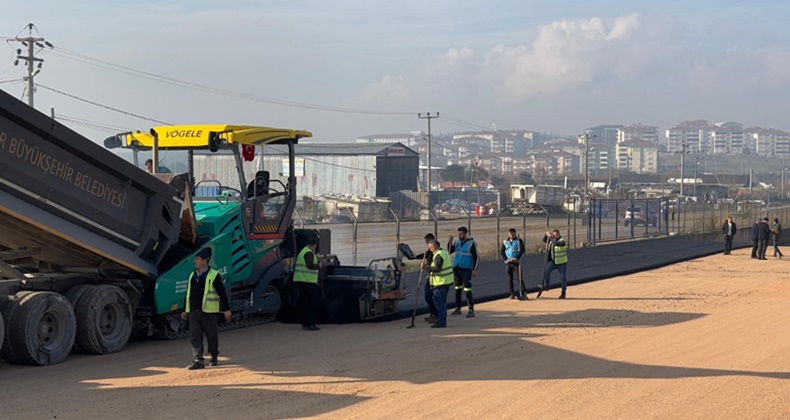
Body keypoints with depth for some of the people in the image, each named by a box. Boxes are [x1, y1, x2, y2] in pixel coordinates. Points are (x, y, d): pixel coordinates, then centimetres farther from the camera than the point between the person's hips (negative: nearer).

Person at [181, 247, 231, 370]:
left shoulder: (214, 275, -6)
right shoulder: (192, 276, 13)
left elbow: (222, 293, -6)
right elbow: (188, 293, 19)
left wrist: (227, 309, -8)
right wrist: (185, 310, 19)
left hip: (209, 311, -5)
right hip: (194, 311, 5)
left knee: (211, 335, 6)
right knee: (195, 336, -4)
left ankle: (214, 357, 23)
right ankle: (198, 360, -7)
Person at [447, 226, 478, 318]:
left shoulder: (471, 243, -7)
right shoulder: (457, 242, 9)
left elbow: (475, 257, -7)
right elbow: (449, 251, 11)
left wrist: (475, 269, -12)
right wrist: (449, 242, -4)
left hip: (466, 270, -6)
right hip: (456, 269, 6)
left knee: (467, 290, -10)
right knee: (457, 289, 11)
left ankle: (471, 310, -7)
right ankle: (458, 308, 20)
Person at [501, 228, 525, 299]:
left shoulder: (519, 241, 3)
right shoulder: (505, 242, 10)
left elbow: (522, 250, -6)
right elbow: (502, 251, 6)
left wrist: (516, 258, -18)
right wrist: (506, 259, -9)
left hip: (516, 262, -3)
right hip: (508, 263, 3)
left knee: (518, 277, -8)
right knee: (509, 278, 3)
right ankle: (512, 294, 8)